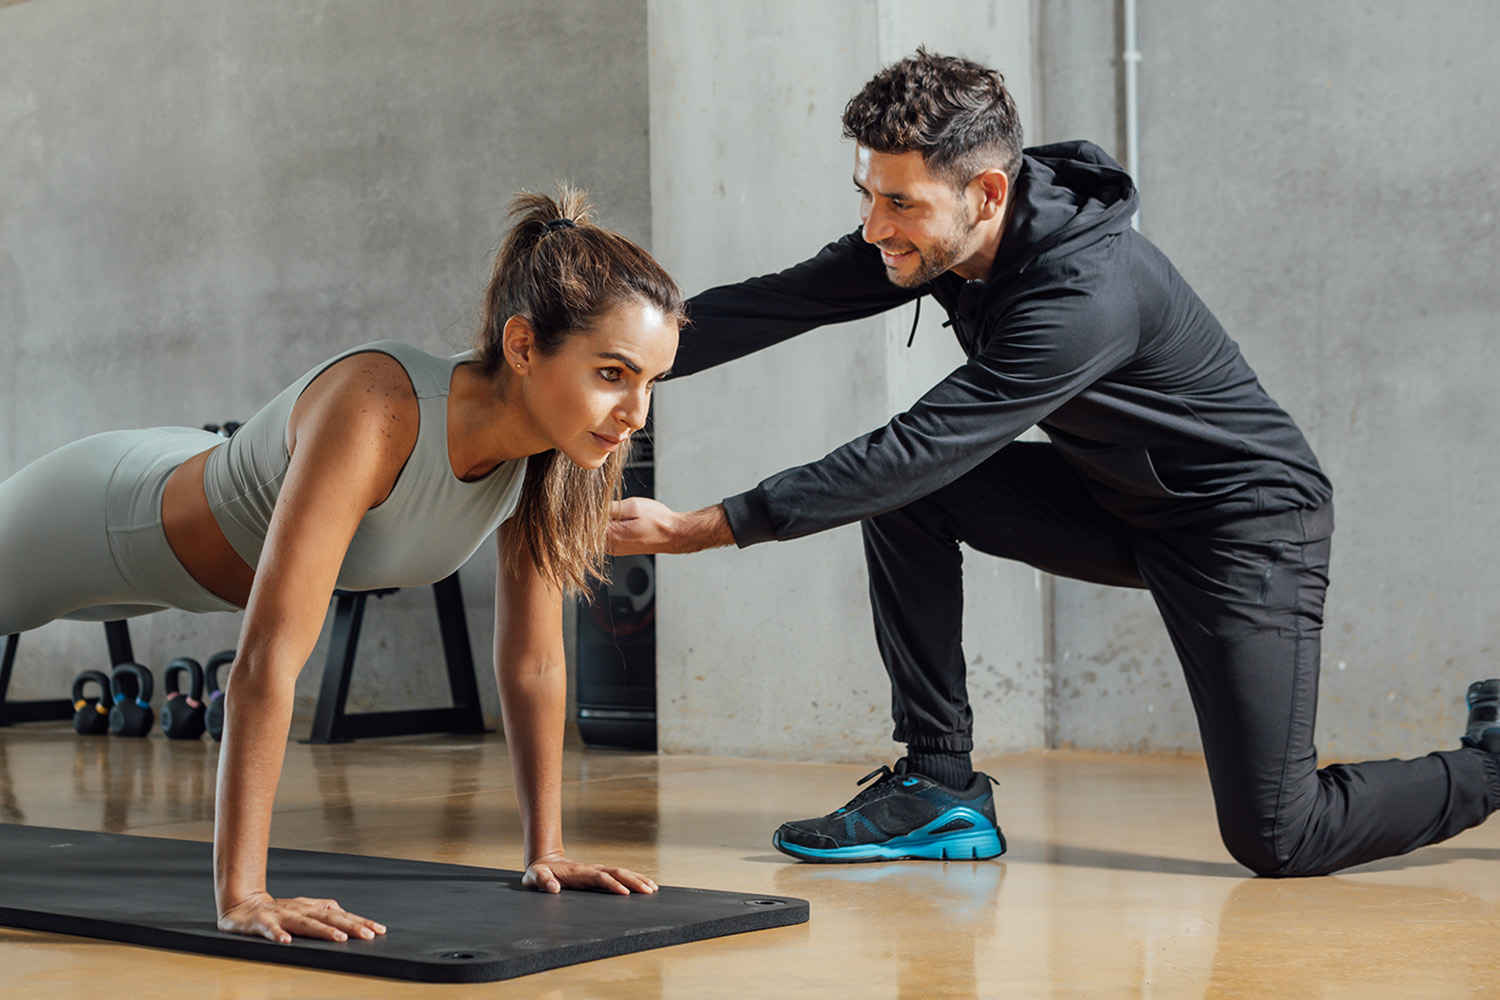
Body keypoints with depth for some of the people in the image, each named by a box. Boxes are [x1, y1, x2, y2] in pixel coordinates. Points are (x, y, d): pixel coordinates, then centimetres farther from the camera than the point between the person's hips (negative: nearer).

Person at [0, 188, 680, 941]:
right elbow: (270, 657, -48)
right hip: (98, 518, -6)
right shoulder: (374, 413, -46)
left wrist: (545, 852, -11)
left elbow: (535, 662, -13)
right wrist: (240, 896, -49)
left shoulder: (548, 458, -25)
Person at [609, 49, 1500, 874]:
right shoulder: (933, 236, -11)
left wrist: (704, 528, -36)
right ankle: (942, 789, -3)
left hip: (1249, 522, -8)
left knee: (1277, 839, -13)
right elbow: (777, 302, -11)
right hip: (1112, 504, 8)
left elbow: (921, 449, -37)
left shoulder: (1089, 295, -35)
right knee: (900, 489, -12)